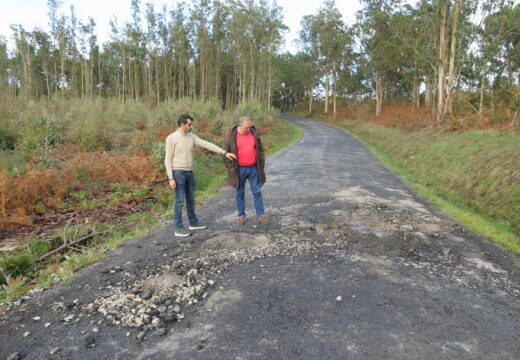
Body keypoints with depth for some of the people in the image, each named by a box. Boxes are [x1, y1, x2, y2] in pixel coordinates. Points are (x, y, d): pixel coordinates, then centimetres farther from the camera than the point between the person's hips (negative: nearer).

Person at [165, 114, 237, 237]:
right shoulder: (171, 138, -12)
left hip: (189, 172, 7)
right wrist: (171, 178, -17)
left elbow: (207, 144, 2)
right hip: (178, 173, -7)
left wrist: (224, 152, -4)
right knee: (180, 201, -5)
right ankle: (179, 228, 4)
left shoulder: (191, 136, 7)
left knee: (191, 199, 16)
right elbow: (168, 159, -12)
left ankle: (193, 223, 29)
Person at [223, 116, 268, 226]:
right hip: (239, 170, -2)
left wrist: (261, 165, 5)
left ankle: (260, 215, 16)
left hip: (253, 168, 2)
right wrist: (231, 168, -6)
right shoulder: (231, 136, -7)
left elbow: (260, 150, 10)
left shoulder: (254, 133, 1)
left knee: (257, 192, 6)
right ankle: (241, 216, 20)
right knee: (240, 193, 8)